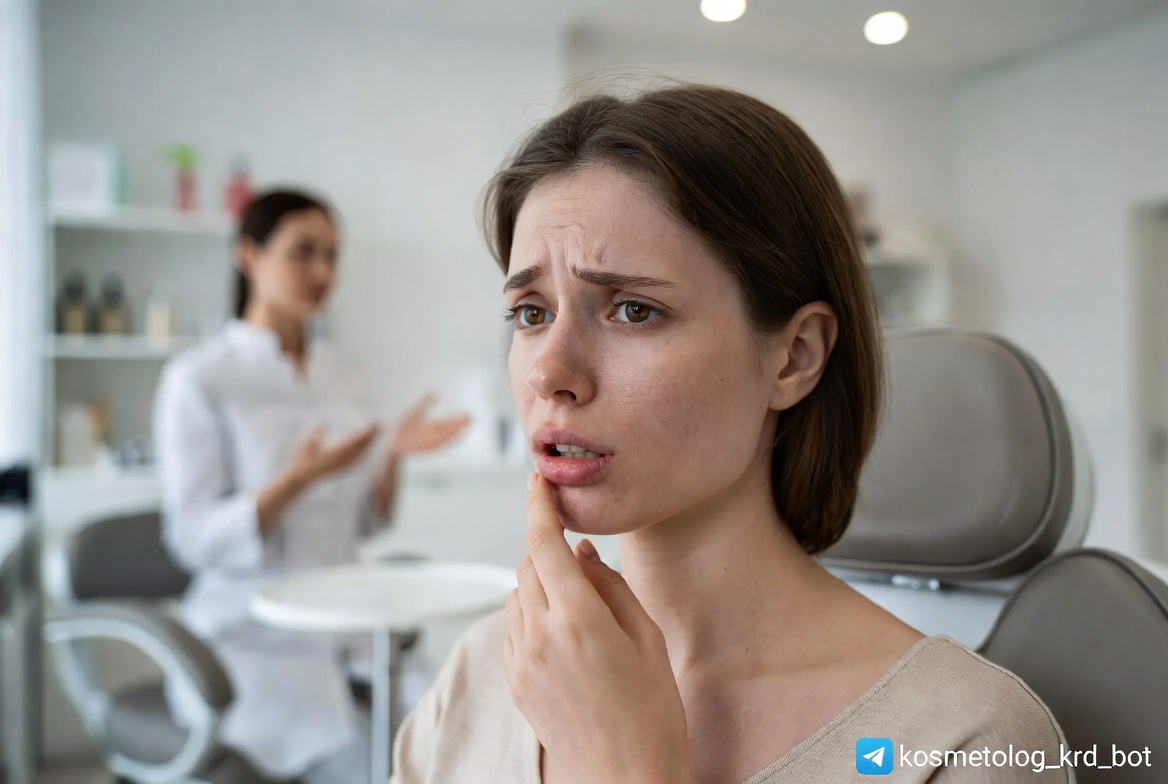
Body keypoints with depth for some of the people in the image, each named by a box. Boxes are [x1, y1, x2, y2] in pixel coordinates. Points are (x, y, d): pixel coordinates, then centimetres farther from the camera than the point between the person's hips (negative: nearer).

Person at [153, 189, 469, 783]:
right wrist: (299, 480, -27)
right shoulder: (197, 379, -8)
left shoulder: (336, 376, 10)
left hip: (339, 635, 5)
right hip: (252, 643, -5)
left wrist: (395, 454, -9)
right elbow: (195, 538, -12)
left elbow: (365, 524, 11)